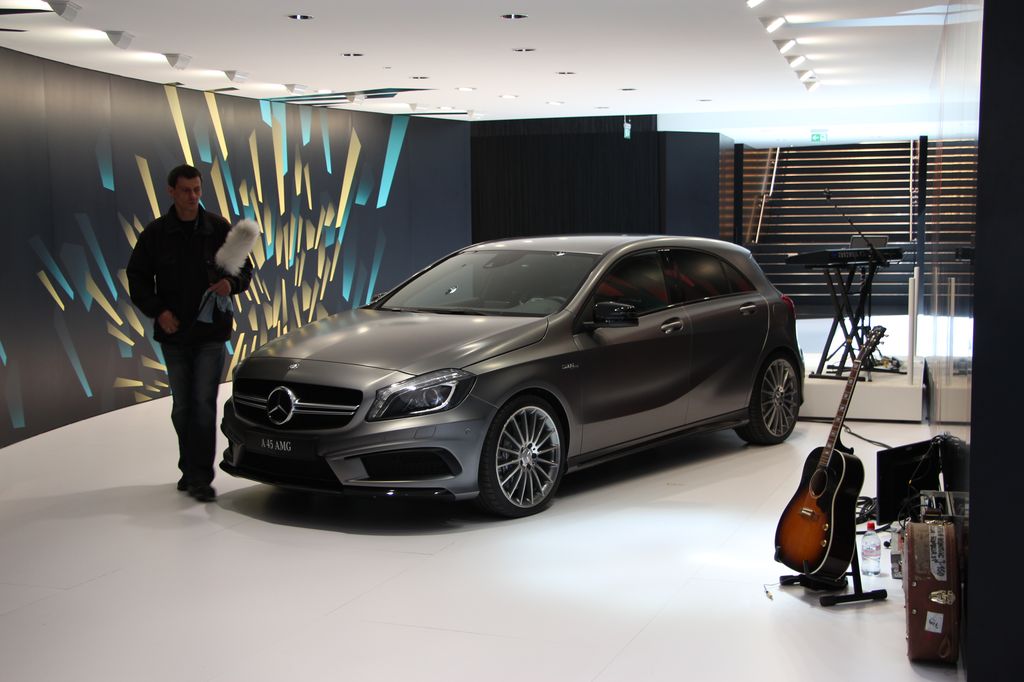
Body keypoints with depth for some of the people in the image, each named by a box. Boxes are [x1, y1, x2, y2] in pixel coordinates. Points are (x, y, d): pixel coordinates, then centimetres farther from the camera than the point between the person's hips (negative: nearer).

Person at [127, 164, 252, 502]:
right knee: (182, 407, 11)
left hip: (211, 333, -2)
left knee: (204, 404, -9)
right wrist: (158, 310, -10)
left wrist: (231, 283, -16)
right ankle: (190, 469, 26)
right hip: (174, 333, 2)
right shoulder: (155, 233, 1)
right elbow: (137, 278, 5)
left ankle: (200, 477, -7)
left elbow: (245, 268, 7)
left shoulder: (218, 228, 0)